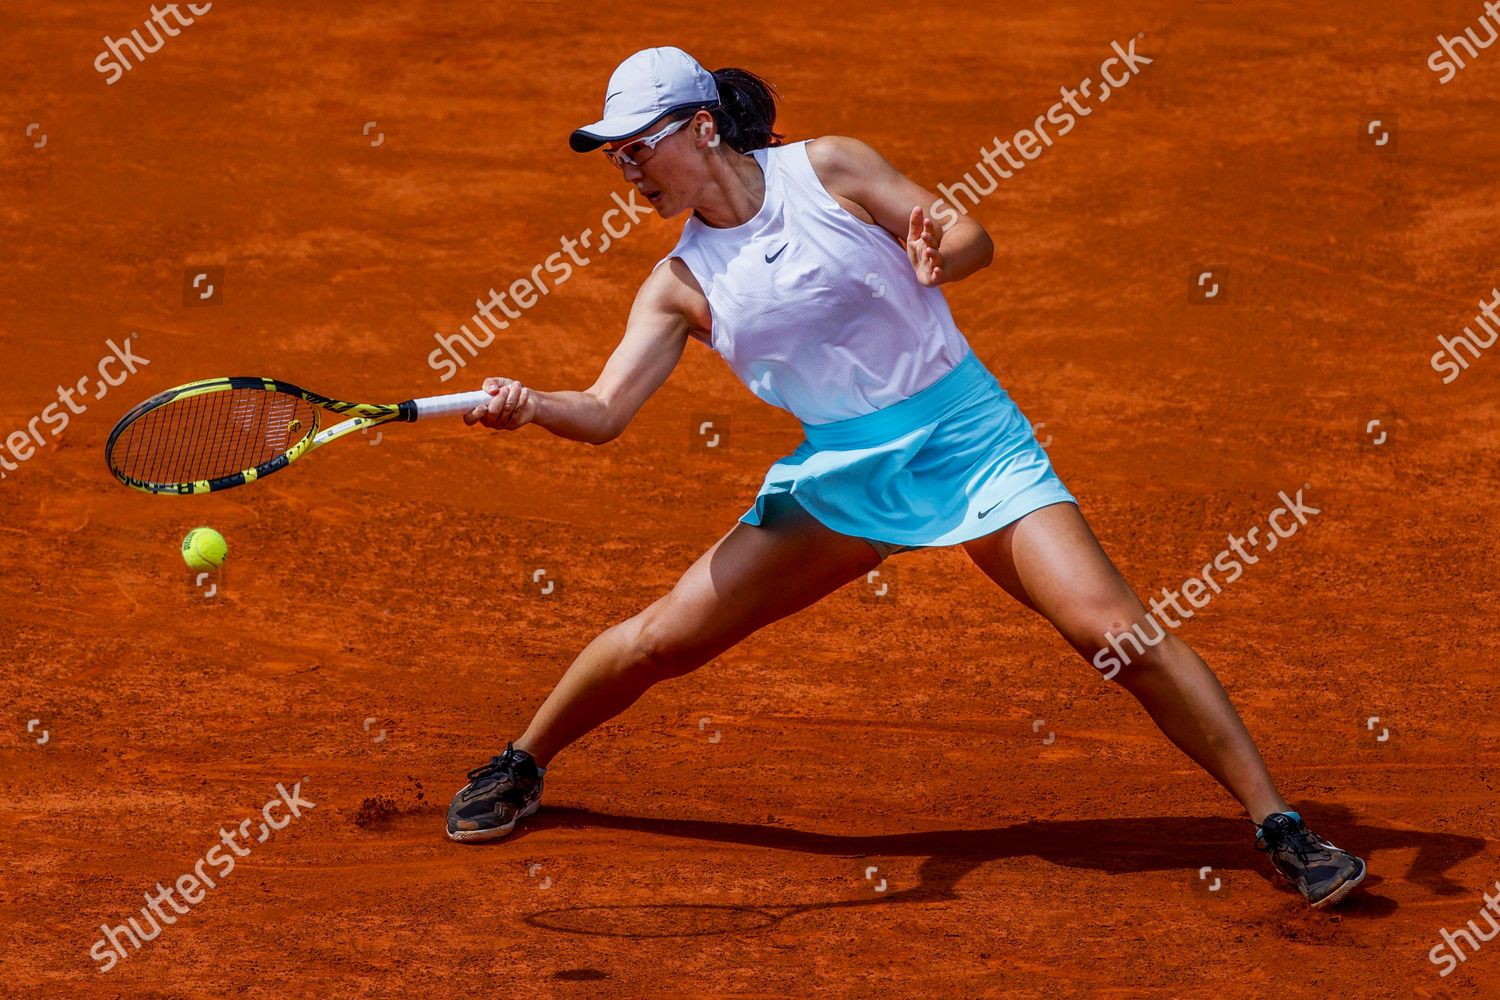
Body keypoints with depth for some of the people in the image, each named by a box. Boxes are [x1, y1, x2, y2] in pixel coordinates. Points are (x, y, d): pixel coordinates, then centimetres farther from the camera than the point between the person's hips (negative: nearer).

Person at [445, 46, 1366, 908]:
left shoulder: (829, 168, -7)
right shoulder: (680, 284, 1)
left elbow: (976, 238, -5)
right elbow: (605, 411, -6)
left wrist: (937, 260, -28)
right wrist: (529, 405, -26)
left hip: (965, 437, -3)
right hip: (837, 473, 3)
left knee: (1113, 627, -18)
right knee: (660, 639, 0)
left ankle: (1279, 825, -11)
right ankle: (520, 769, 26)